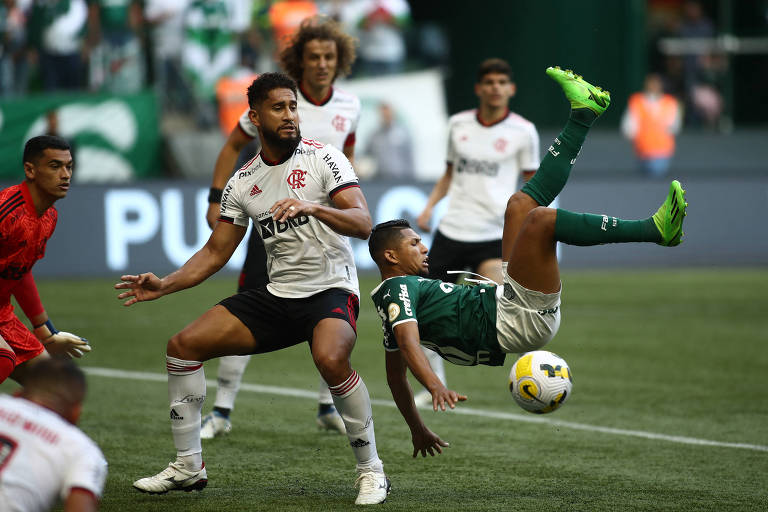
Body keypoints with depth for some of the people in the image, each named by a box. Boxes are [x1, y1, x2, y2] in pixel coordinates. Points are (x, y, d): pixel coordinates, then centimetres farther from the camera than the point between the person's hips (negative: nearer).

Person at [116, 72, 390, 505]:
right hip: (278, 293, 6)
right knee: (183, 346, -3)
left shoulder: (323, 159, -8)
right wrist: (164, 286, 1)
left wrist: (312, 208, -36)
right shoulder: (243, 181, 8)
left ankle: (371, 470, -18)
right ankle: (188, 467, 9)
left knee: (331, 359, -37)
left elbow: (364, 224, -19)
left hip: (331, 290, -6)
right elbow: (216, 252, 14)